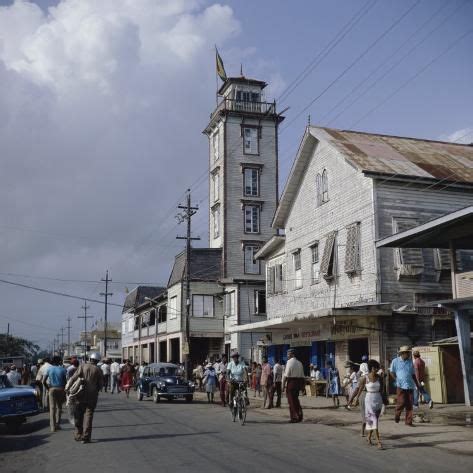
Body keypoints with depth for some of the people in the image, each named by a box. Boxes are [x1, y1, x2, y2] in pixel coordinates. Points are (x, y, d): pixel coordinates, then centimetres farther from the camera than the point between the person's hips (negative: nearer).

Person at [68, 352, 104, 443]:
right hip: (92, 396, 0)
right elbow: (101, 384, 2)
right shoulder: (98, 370, 0)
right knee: (88, 415, 3)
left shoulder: (83, 366, -2)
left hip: (81, 395, 0)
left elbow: (74, 377, -10)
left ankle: (78, 435, 21)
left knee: (78, 415, 14)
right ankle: (85, 437, 0)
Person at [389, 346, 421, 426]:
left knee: (409, 405, 1)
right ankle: (397, 416, 17)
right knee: (401, 403, -9)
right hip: (401, 386, -3)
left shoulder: (410, 362, 11)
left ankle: (408, 421, 9)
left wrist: (417, 384, 15)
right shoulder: (395, 361, 2)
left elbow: (413, 374, 18)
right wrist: (397, 380, -3)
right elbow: (391, 372, 7)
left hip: (410, 386, 4)